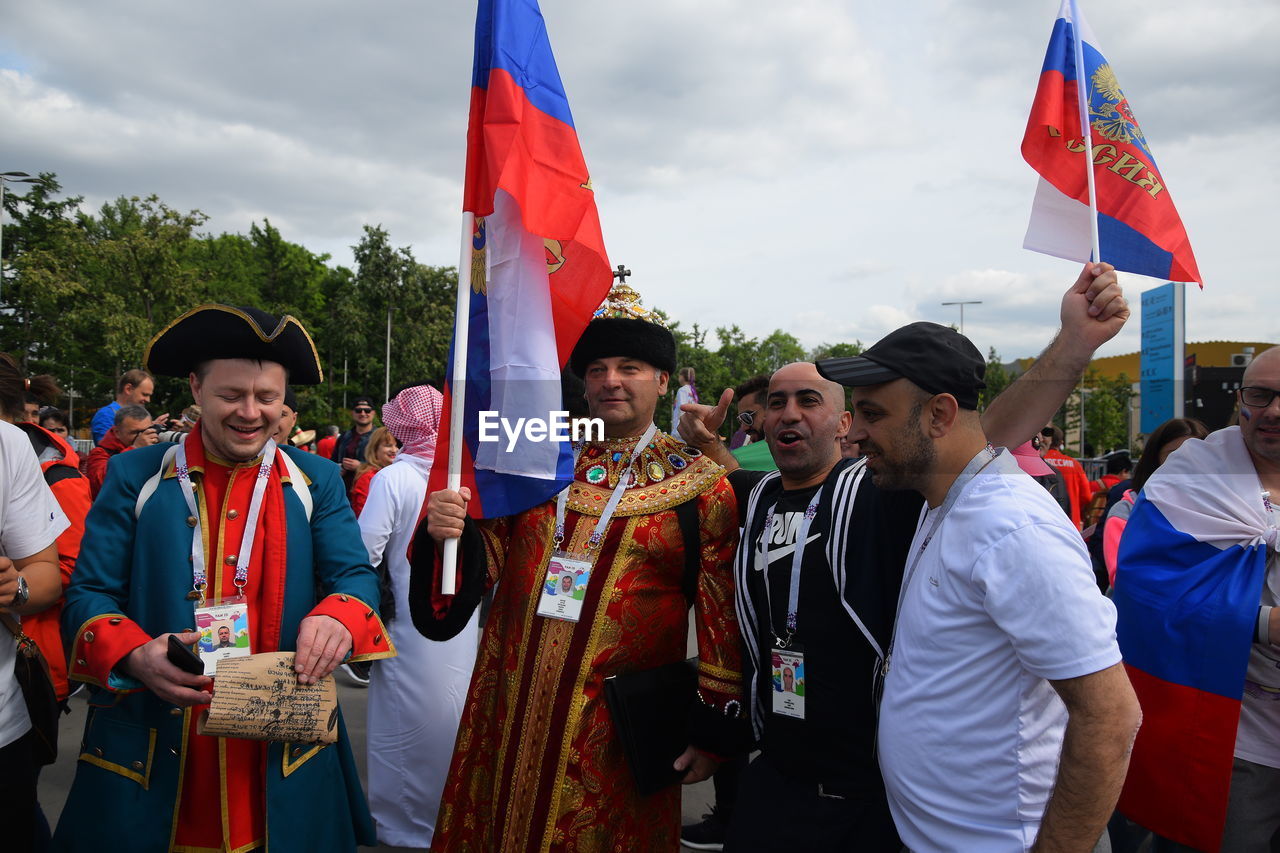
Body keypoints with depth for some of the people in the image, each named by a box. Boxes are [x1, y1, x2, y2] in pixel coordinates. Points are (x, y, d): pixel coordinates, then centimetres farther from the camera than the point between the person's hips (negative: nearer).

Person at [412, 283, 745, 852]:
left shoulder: (699, 484, -6)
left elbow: (723, 618, -5)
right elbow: (485, 556, 6)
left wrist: (715, 730, -4)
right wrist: (448, 529, -16)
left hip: (620, 725, -3)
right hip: (510, 711, 3)